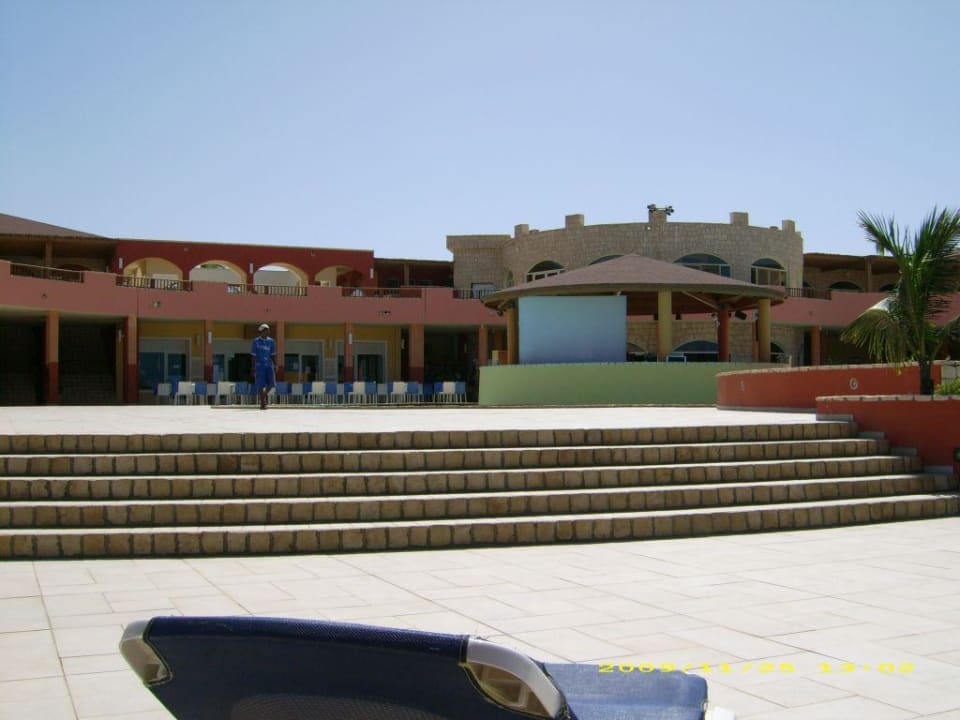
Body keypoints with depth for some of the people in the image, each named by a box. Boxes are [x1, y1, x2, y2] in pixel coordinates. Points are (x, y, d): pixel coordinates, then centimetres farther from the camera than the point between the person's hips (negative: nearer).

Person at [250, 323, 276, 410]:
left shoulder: (271, 341, 8)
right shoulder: (256, 341, -1)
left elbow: (273, 355, 11)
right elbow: (253, 355, 0)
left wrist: (275, 366, 4)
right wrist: (253, 367, -4)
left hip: (269, 365, 3)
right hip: (259, 365, -3)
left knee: (271, 384, -2)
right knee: (261, 385, -5)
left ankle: (264, 396, 26)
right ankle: (262, 404, 0)